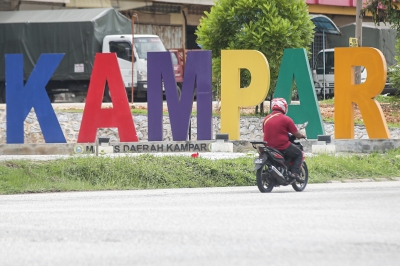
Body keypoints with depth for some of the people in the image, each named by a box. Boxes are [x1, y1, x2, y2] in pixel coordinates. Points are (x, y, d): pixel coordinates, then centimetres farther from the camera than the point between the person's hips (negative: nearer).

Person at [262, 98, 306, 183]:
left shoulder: (266, 119, 7)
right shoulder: (286, 119, -9)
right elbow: (296, 134, -4)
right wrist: (302, 136, 19)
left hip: (269, 147, 6)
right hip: (283, 147, -6)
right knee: (299, 154, 15)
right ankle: (295, 173, -4)